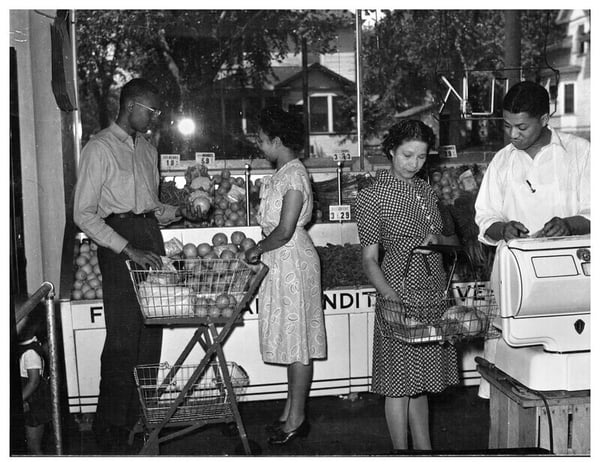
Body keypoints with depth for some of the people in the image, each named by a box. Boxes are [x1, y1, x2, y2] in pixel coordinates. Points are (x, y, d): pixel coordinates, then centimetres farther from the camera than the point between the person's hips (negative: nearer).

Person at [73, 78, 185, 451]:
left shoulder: (148, 149, 17)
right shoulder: (100, 149, -6)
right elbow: (84, 214, -11)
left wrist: (177, 211, 3)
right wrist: (128, 249, -19)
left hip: (151, 237, 7)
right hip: (118, 239, -7)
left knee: (152, 328, 7)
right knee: (124, 336, -6)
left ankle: (142, 413, 18)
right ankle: (111, 425, 8)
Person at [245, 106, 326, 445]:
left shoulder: (294, 174, -17)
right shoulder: (284, 173, 12)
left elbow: (284, 231, -21)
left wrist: (258, 250, -8)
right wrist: (261, 250, 10)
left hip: (293, 261, -10)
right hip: (281, 261, 10)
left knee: (297, 340, -1)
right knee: (291, 338, 14)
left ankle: (297, 418, 10)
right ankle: (292, 412, 24)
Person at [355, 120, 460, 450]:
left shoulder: (426, 190, 11)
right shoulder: (372, 197, -8)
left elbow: (453, 239, 18)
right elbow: (369, 260, -11)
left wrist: (437, 238, -5)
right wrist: (391, 297, -26)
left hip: (435, 293, 6)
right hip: (401, 294, -6)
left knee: (420, 381, 16)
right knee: (400, 385, 3)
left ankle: (424, 448, 27)